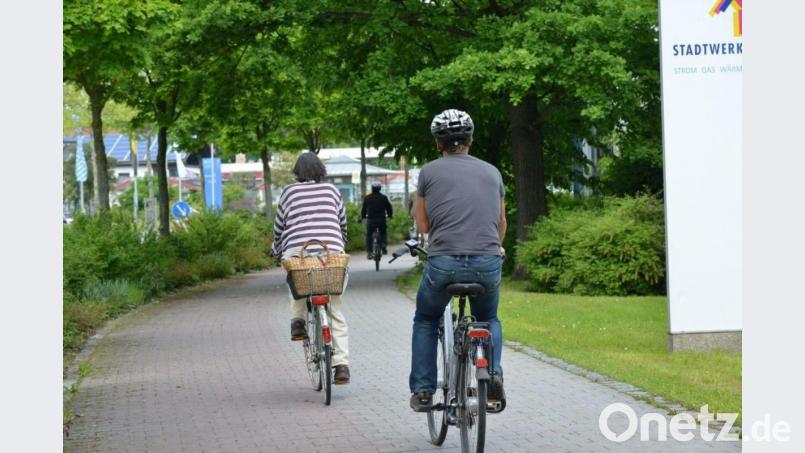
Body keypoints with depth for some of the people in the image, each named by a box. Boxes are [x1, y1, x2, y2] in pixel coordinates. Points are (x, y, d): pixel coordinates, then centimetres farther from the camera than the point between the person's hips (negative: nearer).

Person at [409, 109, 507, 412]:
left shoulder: (429, 172, 7)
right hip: (488, 263, 2)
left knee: (425, 321, 25)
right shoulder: (491, 172, 15)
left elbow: (423, 226, 14)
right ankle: (493, 372, 5)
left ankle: (422, 391, 17)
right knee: (489, 319, 30)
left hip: (443, 263, -2)